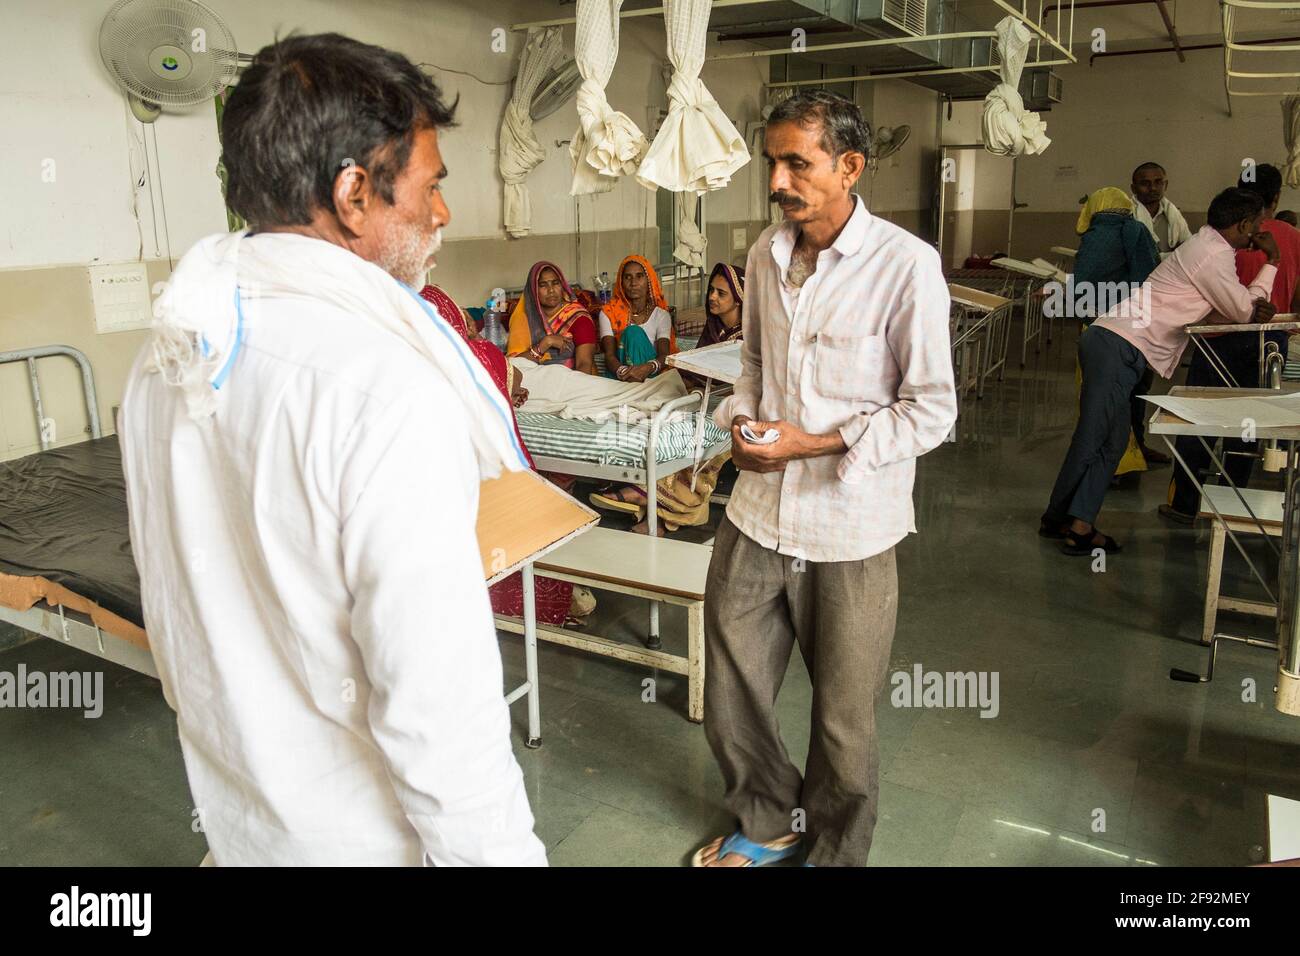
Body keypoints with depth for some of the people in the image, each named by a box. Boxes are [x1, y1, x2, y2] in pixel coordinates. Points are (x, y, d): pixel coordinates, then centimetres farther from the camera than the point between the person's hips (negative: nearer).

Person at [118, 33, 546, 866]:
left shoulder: (167, 357, -3)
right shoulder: (390, 388, -30)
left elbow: (170, 592, 8)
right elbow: (436, 699, -30)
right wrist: (497, 851, -16)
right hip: (364, 833, -7)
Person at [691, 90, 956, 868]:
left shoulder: (906, 265, -14)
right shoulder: (767, 254, 5)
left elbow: (931, 411, -12)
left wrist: (815, 443, -19)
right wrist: (742, 418, -3)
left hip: (850, 526, -5)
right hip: (758, 512, 5)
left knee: (844, 720, 13)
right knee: (732, 693, 16)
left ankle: (833, 851, 40)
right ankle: (767, 822, 43)